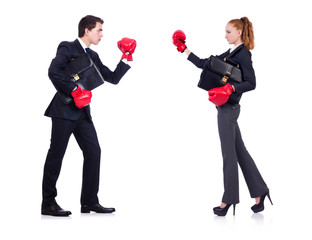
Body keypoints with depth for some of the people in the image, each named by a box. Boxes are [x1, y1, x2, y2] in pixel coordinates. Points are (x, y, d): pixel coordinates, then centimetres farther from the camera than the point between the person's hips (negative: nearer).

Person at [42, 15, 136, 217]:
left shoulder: (93, 56, 18)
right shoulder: (67, 48, -5)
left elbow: (113, 78, 16)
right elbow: (54, 71, -20)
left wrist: (126, 58, 9)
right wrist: (74, 90, -22)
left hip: (82, 112, 8)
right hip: (64, 110, -8)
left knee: (93, 151, 2)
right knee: (56, 155, -3)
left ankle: (90, 202, 8)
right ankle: (48, 203, 4)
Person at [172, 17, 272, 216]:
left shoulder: (244, 54, -9)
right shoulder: (229, 54, 17)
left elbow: (251, 83, -17)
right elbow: (203, 64, 21)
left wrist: (231, 88, -29)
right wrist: (184, 49, 18)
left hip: (229, 108, -9)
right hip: (226, 108, 9)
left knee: (229, 154, -3)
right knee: (240, 151, 11)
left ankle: (229, 200, 4)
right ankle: (259, 193, 17)